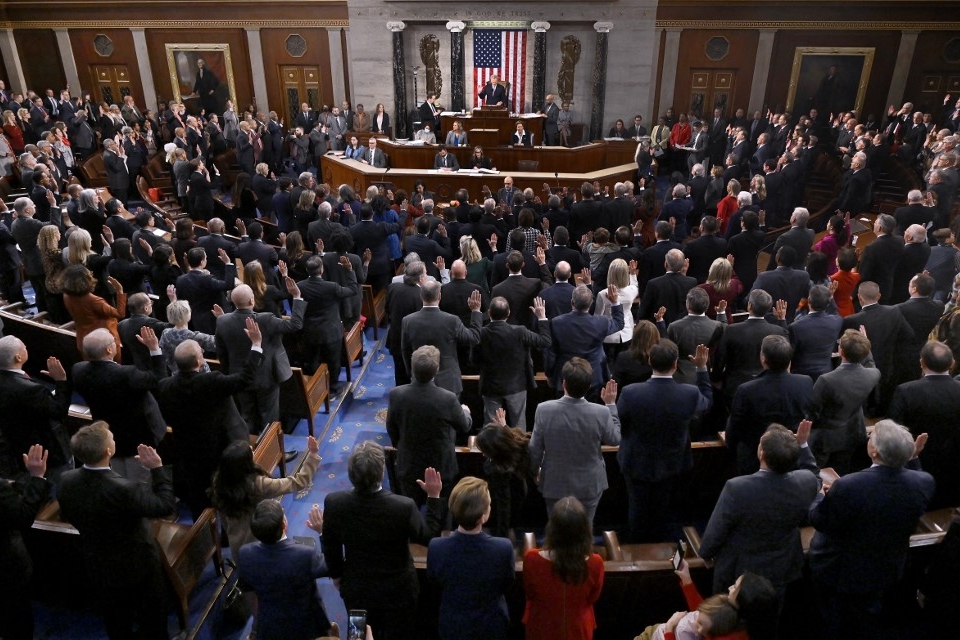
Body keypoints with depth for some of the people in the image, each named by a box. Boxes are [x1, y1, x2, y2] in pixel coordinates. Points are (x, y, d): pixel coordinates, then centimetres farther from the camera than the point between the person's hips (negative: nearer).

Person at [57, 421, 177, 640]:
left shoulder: (66, 482, -17)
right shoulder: (124, 489, -37)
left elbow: (70, 517, 3)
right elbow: (166, 505, -26)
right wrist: (158, 468, -22)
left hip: (97, 569, 6)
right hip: (137, 568, -5)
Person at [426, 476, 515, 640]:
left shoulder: (436, 548, -30)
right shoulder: (504, 548, -32)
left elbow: (434, 581, -8)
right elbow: (507, 584, -11)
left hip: (453, 627, 1)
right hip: (492, 626, 0)